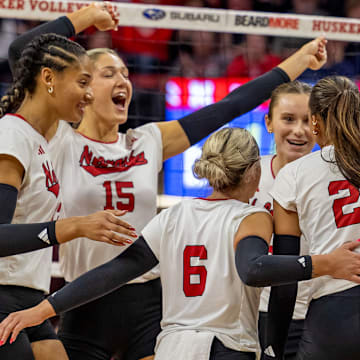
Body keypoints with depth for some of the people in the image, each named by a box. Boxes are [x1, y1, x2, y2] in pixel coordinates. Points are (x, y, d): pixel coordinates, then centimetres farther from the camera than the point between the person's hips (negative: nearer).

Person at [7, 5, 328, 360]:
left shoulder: (149, 142, 9)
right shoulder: (60, 141, -2)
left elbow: (229, 107, 12)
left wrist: (299, 60, 13)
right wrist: (82, 17, -2)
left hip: (148, 306, 3)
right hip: (86, 309, -3)